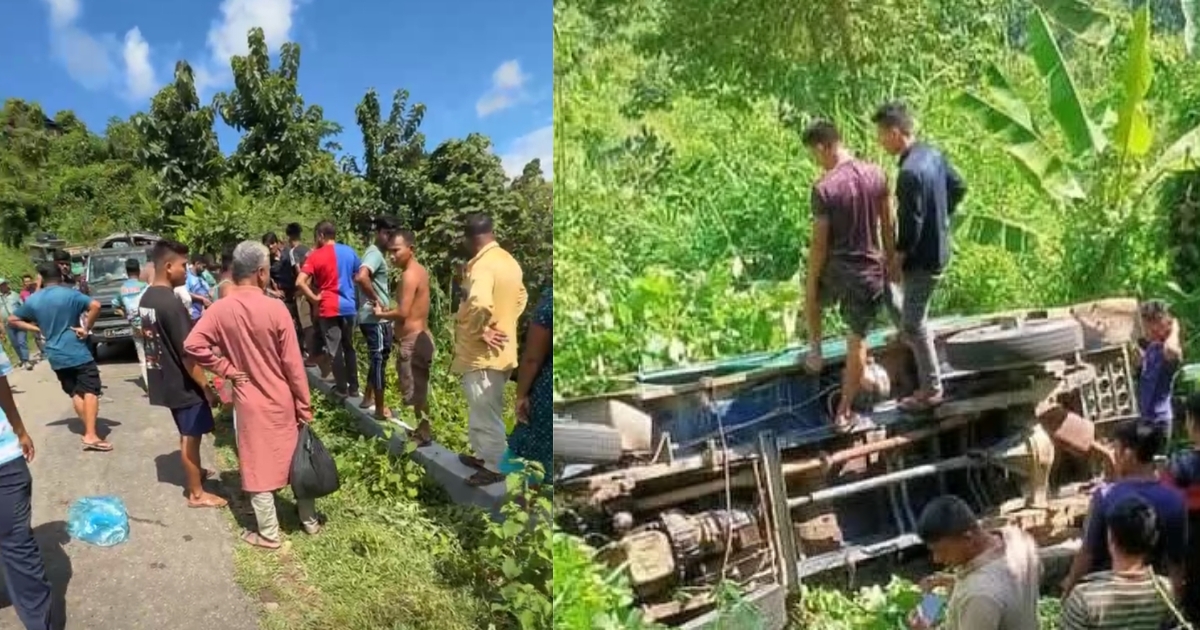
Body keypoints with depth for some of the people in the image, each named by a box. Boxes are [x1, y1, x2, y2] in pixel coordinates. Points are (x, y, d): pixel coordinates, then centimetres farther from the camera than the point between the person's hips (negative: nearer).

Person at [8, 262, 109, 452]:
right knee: (90, 391, -5)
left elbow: (13, 320, 15)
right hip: (77, 352, -5)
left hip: (56, 356, 5)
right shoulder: (70, 294, -8)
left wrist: (37, 329, 10)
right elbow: (95, 306, -22)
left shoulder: (33, 300, 7)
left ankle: (88, 431, 15)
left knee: (75, 393, 15)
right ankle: (91, 435, -16)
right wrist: (86, 328, -12)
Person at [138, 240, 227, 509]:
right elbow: (187, 354, -24)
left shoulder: (147, 299, 5)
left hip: (164, 379, 9)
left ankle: (194, 472, 42)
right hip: (183, 383, -9)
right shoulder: (171, 304, -24)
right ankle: (197, 494, 15)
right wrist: (207, 388, -17)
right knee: (191, 436, 4)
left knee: (186, 433, 25)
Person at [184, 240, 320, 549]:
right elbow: (293, 364, -12)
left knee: (258, 467, 10)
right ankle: (310, 519, 28)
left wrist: (227, 369, -5)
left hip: (249, 401, 1)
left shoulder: (221, 309, -9)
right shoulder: (276, 308, -16)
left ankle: (268, 534, 19)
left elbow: (193, 345, -15)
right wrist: (305, 407, -4)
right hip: (282, 400, -1)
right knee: (297, 458, 16)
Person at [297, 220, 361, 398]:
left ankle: (341, 388, 11)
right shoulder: (349, 251, 3)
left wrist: (314, 298, -8)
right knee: (349, 347, 16)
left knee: (334, 349, 5)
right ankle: (353, 387, 19)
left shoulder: (315, 255, -9)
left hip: (329, 308, -4)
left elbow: (300, 282, -18)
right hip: (349, 306, 4)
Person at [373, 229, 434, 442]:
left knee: (413, 393, 1)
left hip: (412, 341, -10)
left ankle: (422, 435, 9)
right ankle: (423, 431, 27)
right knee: (419, 390, 18)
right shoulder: (420, 271, 11)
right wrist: (388, 312, 7)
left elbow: (403, 312, -22)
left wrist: (381, 314, -5)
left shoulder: (409, 274, -18)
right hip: (421, 337, 10)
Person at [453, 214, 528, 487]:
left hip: (482, 352, -9)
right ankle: (483, 454, 34)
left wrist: (479, 331, -22)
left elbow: (480, 303, -37)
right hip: (502, 349, 9)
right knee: (484, 408, 21)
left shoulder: (481, 264, -21)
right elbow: (521, 297, 22)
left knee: (485, 410, 2)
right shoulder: (509, 261, 8)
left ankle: (494, 467, 11)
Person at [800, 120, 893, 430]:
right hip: (869, 274, 3)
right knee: (857, 342, 12)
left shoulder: (823, 188, -17)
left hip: (836, 271, -3)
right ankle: (844, 412, 21)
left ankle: (815, 352, 39)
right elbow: (888, 225, 6)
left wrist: (811, 284, -1)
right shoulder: (876, 174, -4)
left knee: (812, 300, 34)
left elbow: (819, 243, -13)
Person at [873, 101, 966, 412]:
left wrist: (896, 260, -14)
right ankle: (909, 333, 39)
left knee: (913, 323, 3)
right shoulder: (933, 154, 2)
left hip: (924, 257, -10)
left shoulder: (910, 173, -28)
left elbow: (911, 225, -26)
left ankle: (931, 389, 15)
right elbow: (958, 187, 15)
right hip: (936, 245, 10)